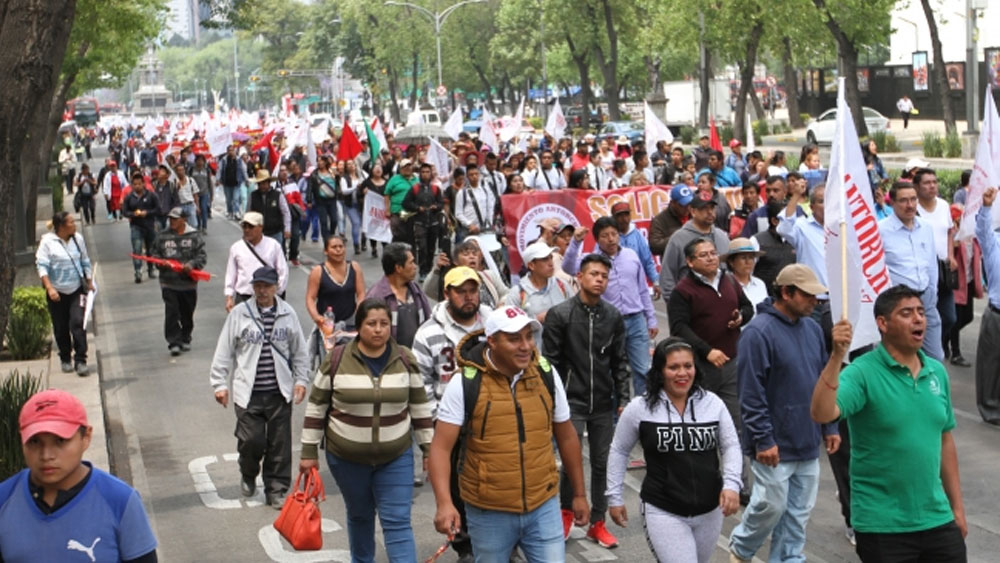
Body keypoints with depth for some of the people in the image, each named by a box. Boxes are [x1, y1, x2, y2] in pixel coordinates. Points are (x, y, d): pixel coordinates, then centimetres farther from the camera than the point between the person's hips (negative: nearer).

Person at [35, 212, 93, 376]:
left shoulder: (78, 238, 2)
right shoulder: (47, 241, -9)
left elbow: (85, 262, 13)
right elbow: (41, 265, -11)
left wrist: (89, 282, 12)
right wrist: (49, 288, -19)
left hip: (77, 289, 2)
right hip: (57, 292, -2)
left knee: (78, 323, -10)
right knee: (61, 328, 8)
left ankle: (80, 361, -6)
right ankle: (65, 359, 25)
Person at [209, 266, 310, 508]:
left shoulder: (288, 314, 4)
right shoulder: (239, 314, -2)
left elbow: (299, 352, 12)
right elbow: (224, 352, 1)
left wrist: (301, 380, 6)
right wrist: (219, 384, -1)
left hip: (280, 393, 2)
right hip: (248, 392, -2)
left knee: (279, 444, 5)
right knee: (252, 440, -6)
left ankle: (276, 490, 18)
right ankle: (248, 475, 25)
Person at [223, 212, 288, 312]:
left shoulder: (273, 245, 1)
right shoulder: (236, 248, 4)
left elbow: (283, 272, 5)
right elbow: (230, 275, 8)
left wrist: (276, 293, 0)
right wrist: (229, 298, 3)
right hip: (243, 298, 0)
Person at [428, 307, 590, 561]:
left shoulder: (546, 375, -1)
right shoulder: (465, 384, -11)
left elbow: (566, 437, 10)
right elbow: (441, 447, -14)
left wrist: (579, 495, 15)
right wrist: (444, 503, -28)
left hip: (543, 508, 2)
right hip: (488, 514, -2)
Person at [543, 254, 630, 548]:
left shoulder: (613, 316, 5)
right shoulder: (559, 314, -6)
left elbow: (620, 363, 9)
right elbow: (551, 362, -4)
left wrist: (623, 400, 4)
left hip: (603, 403, 3)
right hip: (572, 401, -3)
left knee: (602, 463, 7)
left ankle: (597, 523, 20)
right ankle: (566, 511, 18)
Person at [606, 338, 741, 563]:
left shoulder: (713, 404, -1)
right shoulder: (640, 409, -8)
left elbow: (731, 446, 6)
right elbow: (619, 451, 4)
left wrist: (731, 484, -9)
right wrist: (615, 497, 5)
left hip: (709, 512, 4)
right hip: (663, 513, -4)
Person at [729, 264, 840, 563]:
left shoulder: (812, 328, 8)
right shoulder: (759, 332, -16)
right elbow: (751, 394, -17)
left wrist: (829, 427, 12)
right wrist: (763, 440, -18)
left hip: (807, 444, 7)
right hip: (774, 445, -7)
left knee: (799, 511, 11)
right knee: (772, 505, 2)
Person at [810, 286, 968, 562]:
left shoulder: (937, 372, 6)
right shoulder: (862, 373, -13)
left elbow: (945, 440, 13)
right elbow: (822, 414, -28)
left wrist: (957, 507, 14)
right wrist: (837, 357, -39)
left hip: (938, 519, 5)